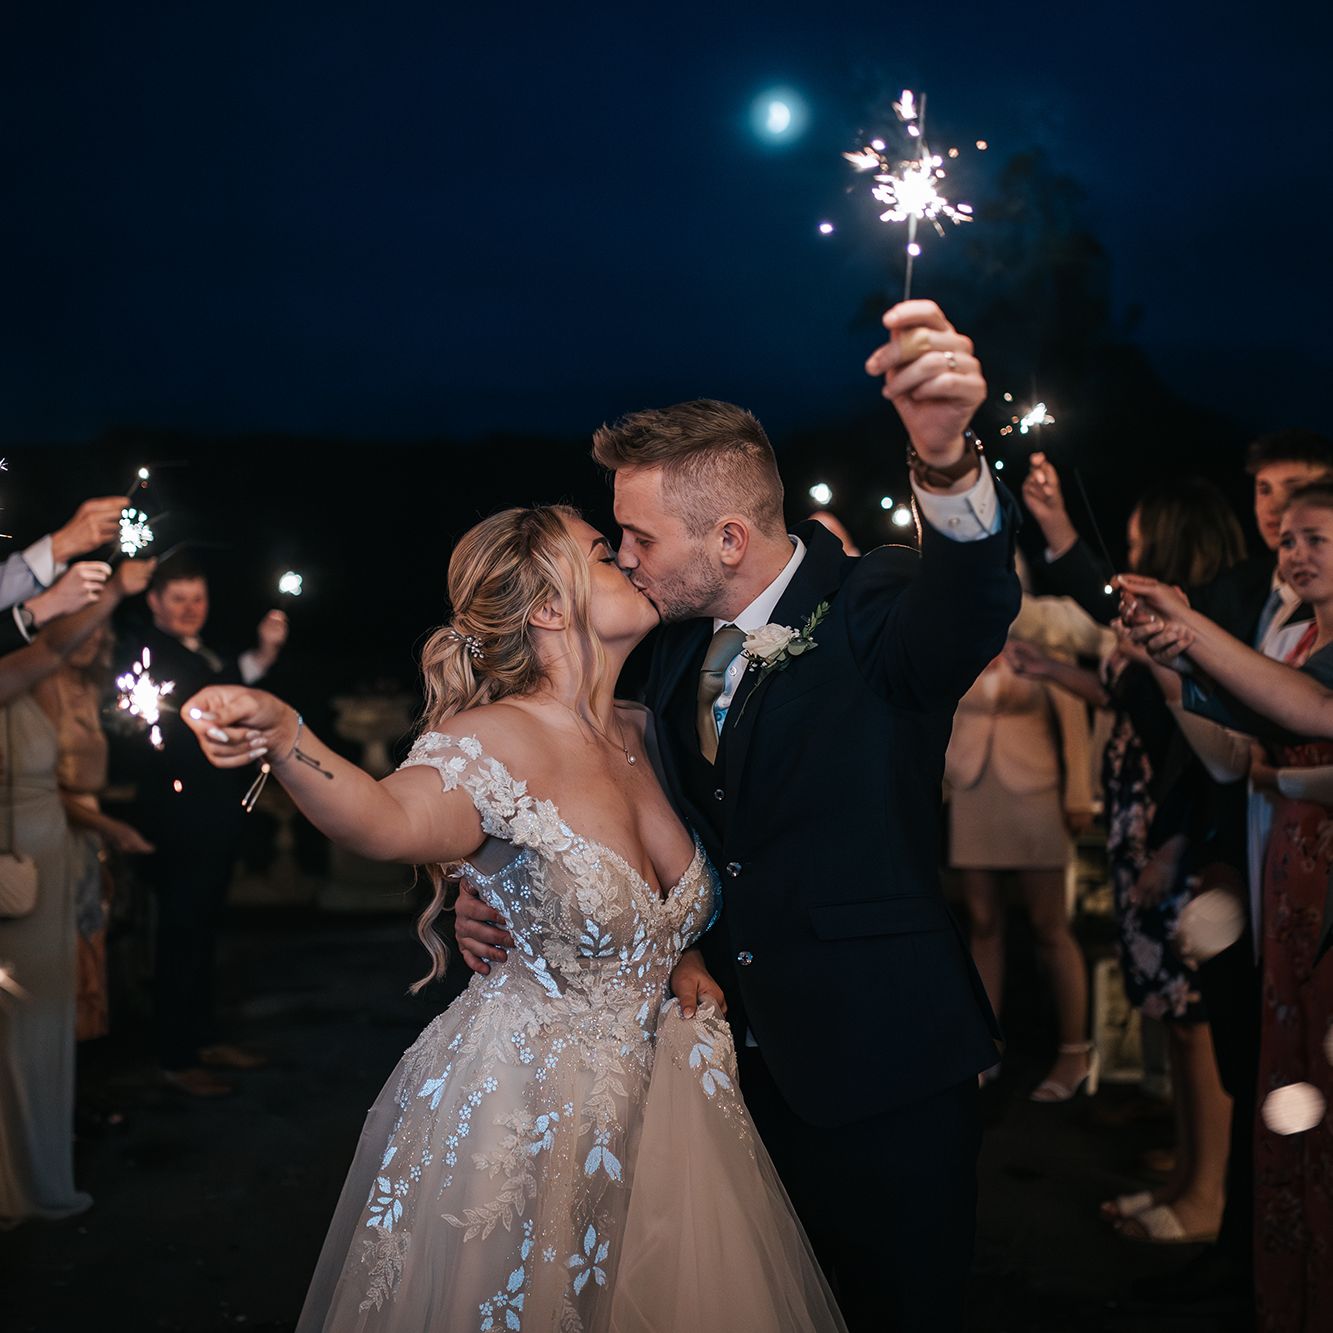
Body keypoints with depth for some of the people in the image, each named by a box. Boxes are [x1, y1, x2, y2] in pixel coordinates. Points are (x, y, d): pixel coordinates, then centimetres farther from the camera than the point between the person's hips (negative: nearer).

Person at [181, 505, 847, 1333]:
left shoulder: (641, 732, 4)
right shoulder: (501, 741, -18)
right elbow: (394, 819, -41)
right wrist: (280, 735, -58)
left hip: (650, 1098, 7)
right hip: (517, 1112, -7)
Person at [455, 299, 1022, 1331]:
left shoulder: (869, 611, -17)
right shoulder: (681, 648, 4)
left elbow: (968, 612, -40)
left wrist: (946, 459, -61)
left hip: (881, 1062, -6)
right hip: (745, 1046, 6)